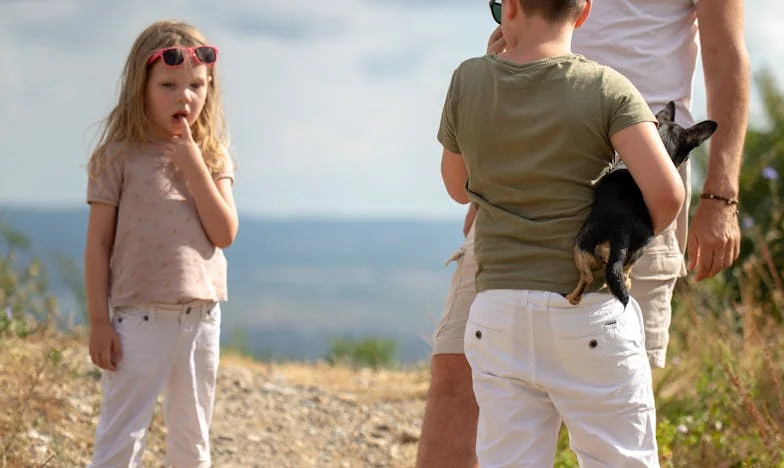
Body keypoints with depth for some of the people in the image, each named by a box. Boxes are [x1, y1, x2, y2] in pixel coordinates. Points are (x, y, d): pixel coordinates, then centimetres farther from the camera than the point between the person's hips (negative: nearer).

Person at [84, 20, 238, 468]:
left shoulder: (213, 158, 6)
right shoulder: (120, 157, -4)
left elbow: (225, 234, -5)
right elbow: (98, 243, -4)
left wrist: (193, 165, -11)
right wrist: (99, 322, -8)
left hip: (202, 317, 4)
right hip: (141, 316, -4)